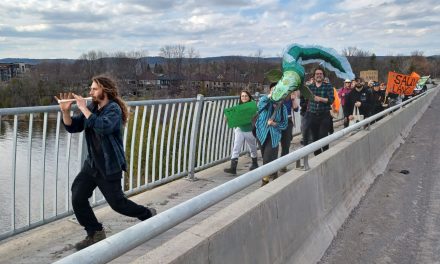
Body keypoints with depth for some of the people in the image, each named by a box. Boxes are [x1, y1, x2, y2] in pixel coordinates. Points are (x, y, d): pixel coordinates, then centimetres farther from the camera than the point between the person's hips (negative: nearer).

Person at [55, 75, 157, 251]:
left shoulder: (113, 109, -16)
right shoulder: (92, 108, 6)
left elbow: (104, 127, -36)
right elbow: (72, 127, 6)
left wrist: (84, 108, -30)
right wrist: (65, 111, -11)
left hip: (110, 167, -7)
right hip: (92, 164, 7)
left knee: (117, 203, 3)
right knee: (78, 198, 0)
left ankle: (148, 214, 28)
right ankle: (95, 233, 18)